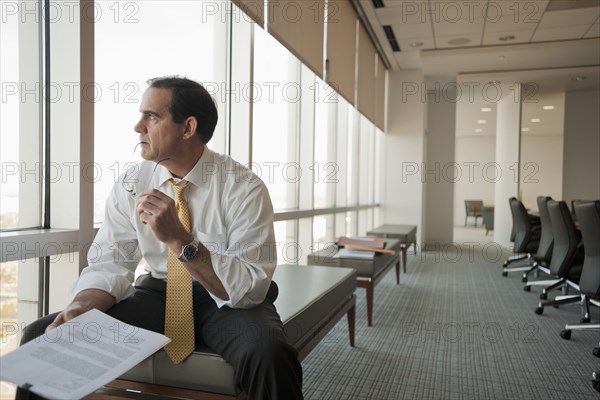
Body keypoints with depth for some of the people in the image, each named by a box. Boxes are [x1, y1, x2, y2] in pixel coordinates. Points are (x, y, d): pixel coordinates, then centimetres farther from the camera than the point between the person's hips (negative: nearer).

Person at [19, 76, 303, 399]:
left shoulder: (244, 188, -16)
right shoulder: (130, 185, -2)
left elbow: (251, 288, -22)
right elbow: (109, 264, -3)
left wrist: (178, 239, -31)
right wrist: (78, 309, -24)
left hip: (227, 304, -3)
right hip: (157, 294, 4)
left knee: (269, 355, -35)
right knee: (42, 337, -13)